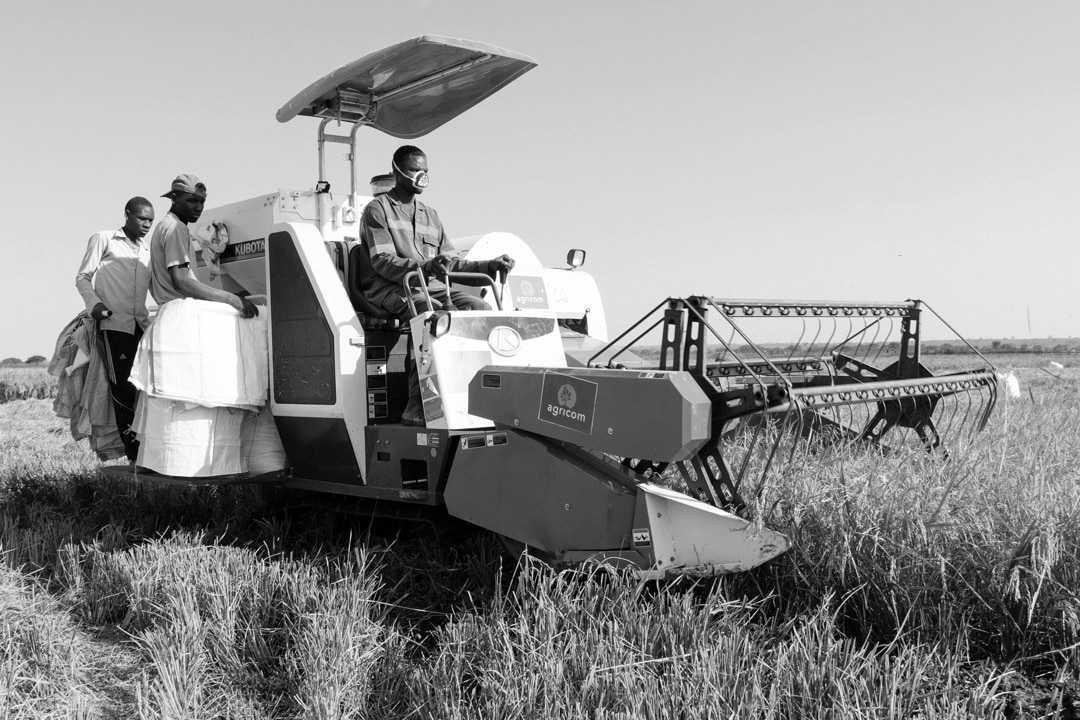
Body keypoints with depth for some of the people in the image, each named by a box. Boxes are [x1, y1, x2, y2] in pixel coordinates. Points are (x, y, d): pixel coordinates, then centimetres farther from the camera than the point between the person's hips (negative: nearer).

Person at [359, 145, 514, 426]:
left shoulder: (430, 215, 27)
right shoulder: (377, 209, 6)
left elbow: (451, 263, 21)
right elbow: (382, 262, -9)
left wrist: (491, 265, 6)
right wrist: (424, 266, -26)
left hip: (431, 286, 6)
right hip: (390, 288, -6)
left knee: (479, 307, -22)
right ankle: (417, 407, -37)